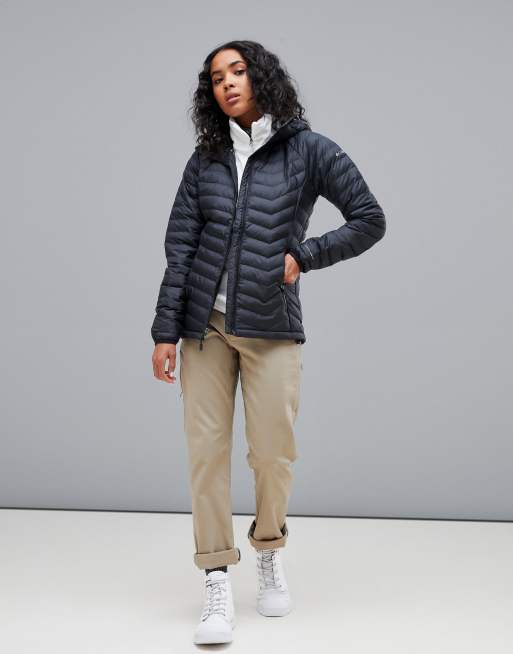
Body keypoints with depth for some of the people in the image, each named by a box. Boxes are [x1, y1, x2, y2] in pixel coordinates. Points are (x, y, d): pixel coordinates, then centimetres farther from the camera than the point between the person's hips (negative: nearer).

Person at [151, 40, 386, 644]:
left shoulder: (309, 150, 2)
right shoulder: (205, 159, 9)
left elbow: (370, 220, 4)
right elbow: (179, 246, 4)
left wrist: (304, 256, -5)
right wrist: (165, 331, -1)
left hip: (271, 327, -2)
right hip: (204, 325, 2)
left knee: (273, 453, 0)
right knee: (206, 452, -1)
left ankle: (269, 554, 30)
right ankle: (218, 588, 9)